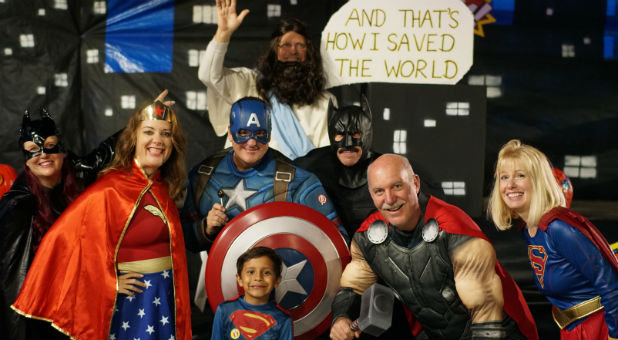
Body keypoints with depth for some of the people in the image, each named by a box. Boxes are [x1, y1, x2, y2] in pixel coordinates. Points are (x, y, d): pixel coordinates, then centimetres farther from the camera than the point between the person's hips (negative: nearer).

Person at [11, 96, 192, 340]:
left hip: (166, 296, 6)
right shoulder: (110, 190, -14)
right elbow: (63, 238, -18)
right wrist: (108, 282, -13)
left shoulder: (163, 189, 7)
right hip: (128, 298, -6)